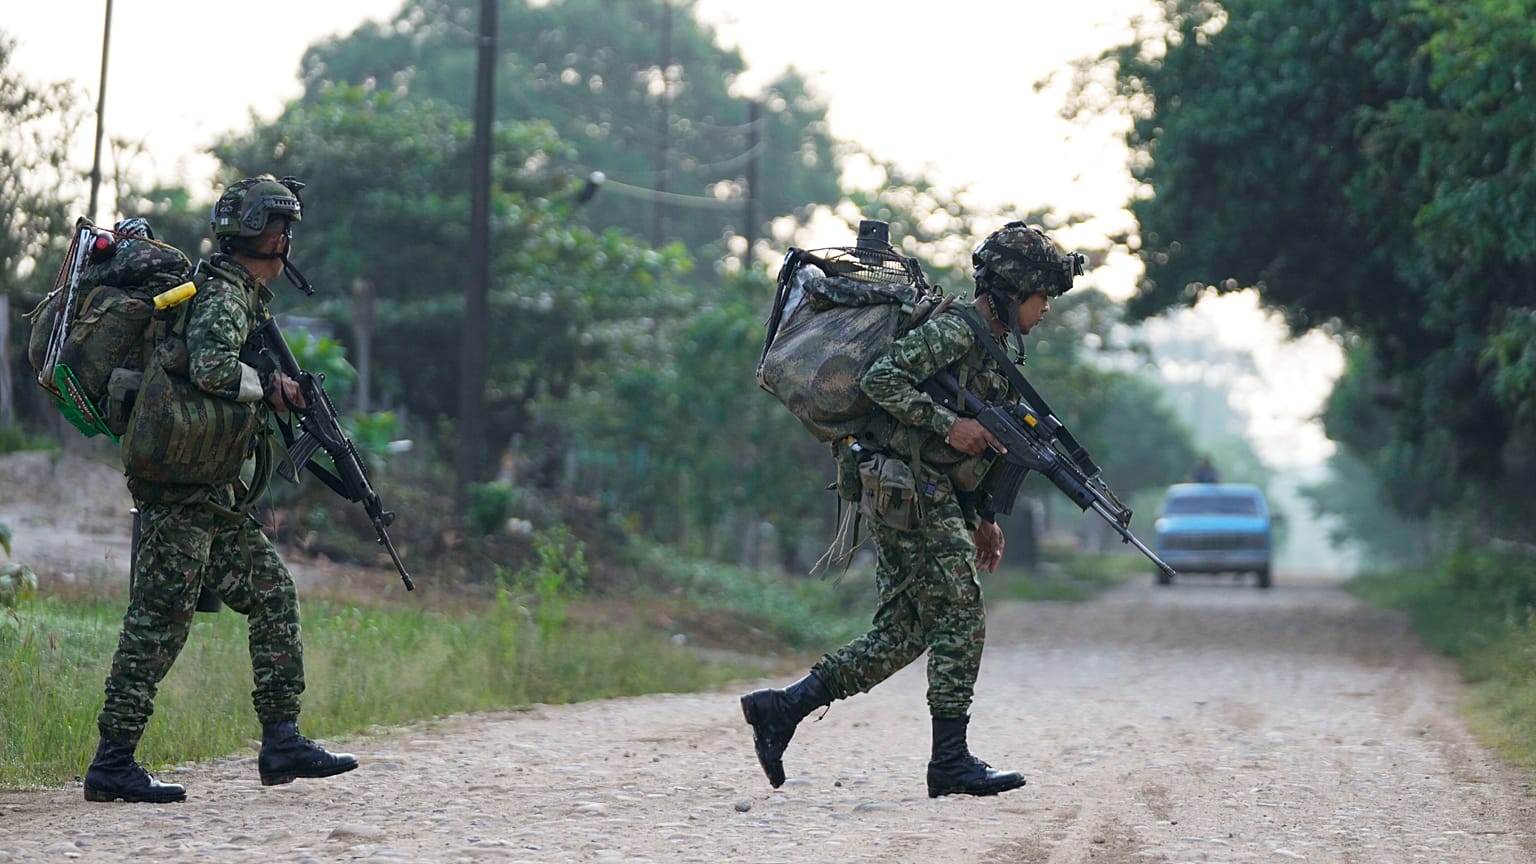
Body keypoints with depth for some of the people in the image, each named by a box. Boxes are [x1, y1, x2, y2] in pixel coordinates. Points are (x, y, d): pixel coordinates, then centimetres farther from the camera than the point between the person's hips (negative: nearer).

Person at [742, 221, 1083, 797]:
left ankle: (781, 709, 7)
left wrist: (984, 517, 21)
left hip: (936, 499, 10)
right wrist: (949, 424, -23)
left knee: (903, 634, 6)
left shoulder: (998, 343, 19)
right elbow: (880, 379, -22)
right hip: (910, 495, -10)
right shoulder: (953, 330, -11)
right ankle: (950, 761, -5)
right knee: (960, 618, -9)